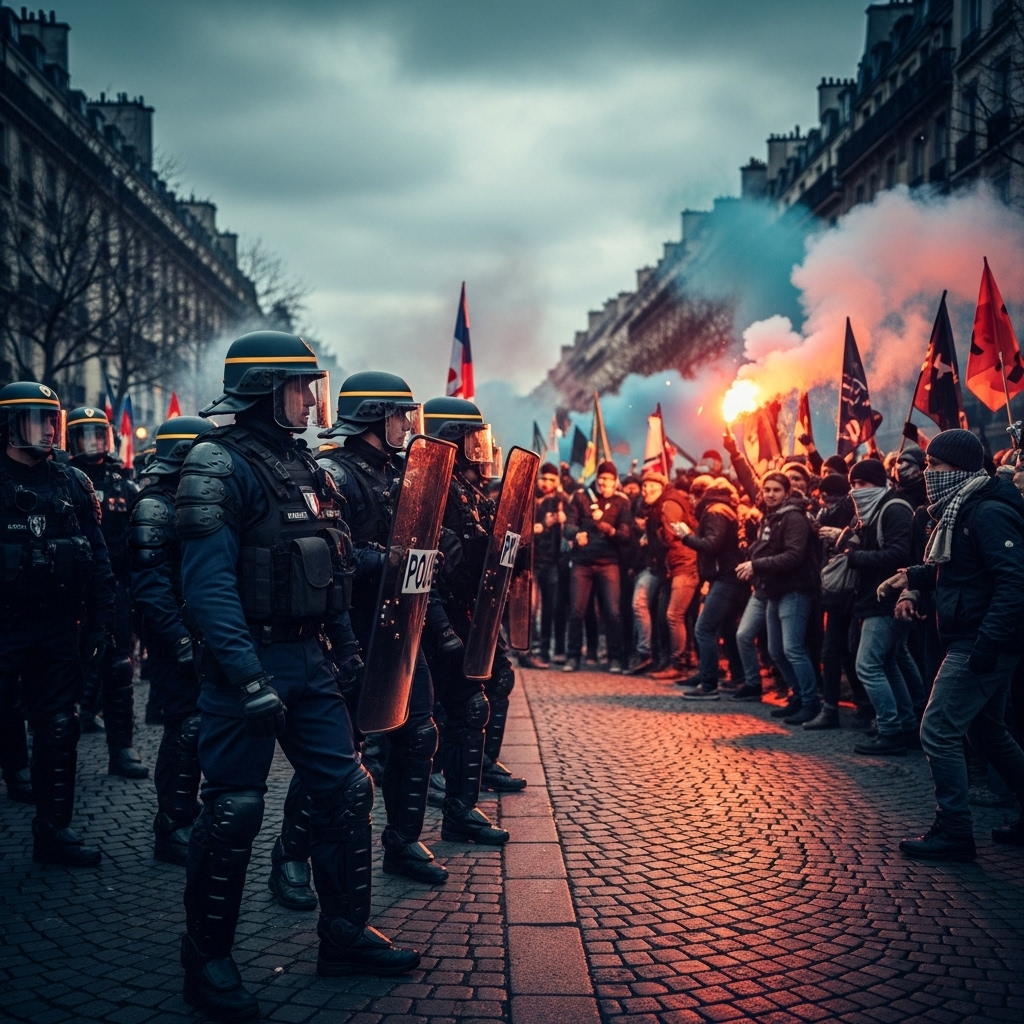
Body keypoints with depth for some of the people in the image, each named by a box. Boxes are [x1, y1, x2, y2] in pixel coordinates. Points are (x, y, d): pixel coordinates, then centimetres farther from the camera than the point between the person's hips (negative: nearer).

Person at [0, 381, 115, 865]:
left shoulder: (73, 484, 8)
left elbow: (98, 557, 10)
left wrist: (100, 621, 5)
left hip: (58, 627, 4)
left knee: (58, 729, 8)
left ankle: (54, 830, 17)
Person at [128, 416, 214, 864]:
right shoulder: (155, 506, -12)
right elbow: (150, 583, -20)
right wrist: (178, 638, -25)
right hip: (178, 636, -9)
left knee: (203, 724, 13)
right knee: (187, 727, -8)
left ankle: (185, 815, 25)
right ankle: (171, 831, 0)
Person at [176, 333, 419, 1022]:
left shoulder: (304, 466, 13)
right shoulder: (220, 465, -13)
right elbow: (209, 582, -21)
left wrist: (349, 647, 16)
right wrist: (248, 679, -27)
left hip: (308, 661, 8)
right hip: (249, 660, -8)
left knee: (347, 790, 9)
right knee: (234, 809, -2)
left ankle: (346, 936, 23)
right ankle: (207, 961, 13)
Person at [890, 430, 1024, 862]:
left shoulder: (989, 512, -19)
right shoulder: (960, 510, 12)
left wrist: (986, 645, -29)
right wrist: (914, 578, 6)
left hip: (982, 644, -10)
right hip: (972, 642, 10)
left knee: (938, 731, -6)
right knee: (987, 730, 20)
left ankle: (953, 833, 2)